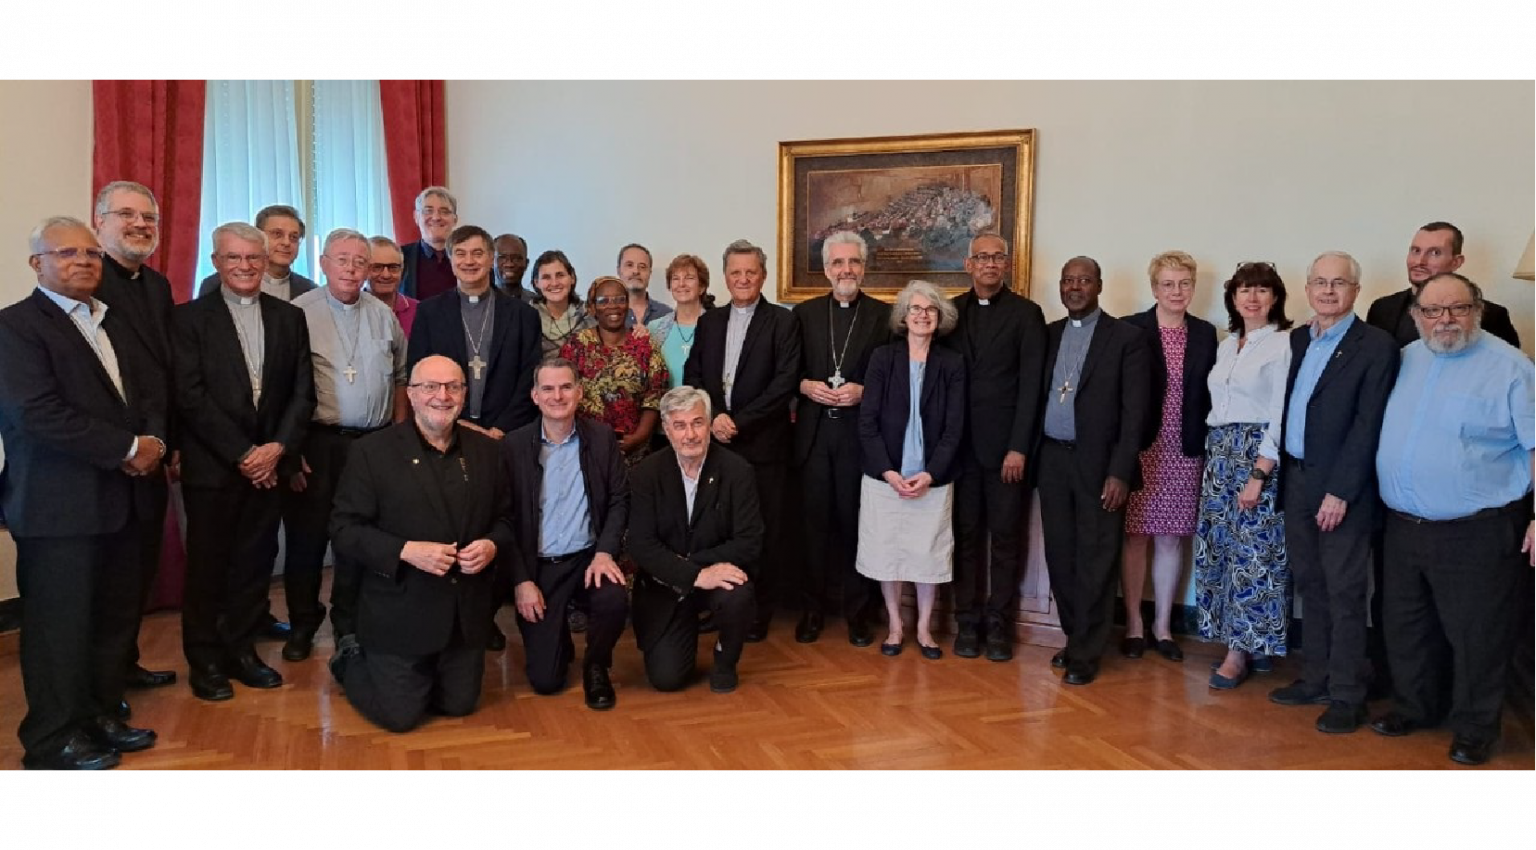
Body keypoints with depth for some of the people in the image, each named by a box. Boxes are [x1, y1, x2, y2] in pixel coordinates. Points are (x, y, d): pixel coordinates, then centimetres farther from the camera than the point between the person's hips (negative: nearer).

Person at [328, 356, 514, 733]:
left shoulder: (486, 450, 3)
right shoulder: (373, 451, -9)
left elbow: (505, 517, 10)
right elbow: (344, 529, -11)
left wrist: (492, 545, -13)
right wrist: (406, 551, -24)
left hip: (467, 614, 4)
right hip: (400, 614, -4)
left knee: (459, 705, 15)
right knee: (400, 715, 3)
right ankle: (351, 664, 34)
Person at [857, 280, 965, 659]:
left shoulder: (953, 364, 1)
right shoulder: (882, 357, 0)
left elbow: (955, 427, -2)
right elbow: (867, 421, -3)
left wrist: (930, 474, -13)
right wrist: (889, 472, -12)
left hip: (932, 478, 0)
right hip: (884, 476, 0)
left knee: (929, 553, 6)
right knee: (886, 551, 6)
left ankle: (924, 628, 22)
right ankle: (894, 625, 23)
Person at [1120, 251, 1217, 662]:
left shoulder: (1205, 334, 9)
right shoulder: (1130, 330, -3)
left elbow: (1209, 393, 10)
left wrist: (1207, 444, 2)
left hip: (1185, 452, 3)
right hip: (1140, 447, -3)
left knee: (1171, 538, 9)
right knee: (1135, 536, 3)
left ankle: (1162, 625, 20)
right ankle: (1134, 624, 16)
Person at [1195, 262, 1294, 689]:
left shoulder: (1283, 344, -7)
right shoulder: (1226, 345, 14)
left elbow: (1282, 416, -13)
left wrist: (1259, 475, -17)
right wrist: (1214, 455, 9)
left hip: (1261, 456, -7)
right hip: (1220, 453, 7)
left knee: (1254, 552, -4)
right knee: (1221, 548, 7)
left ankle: (1241, 651, 6)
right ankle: (1249, 643, 19)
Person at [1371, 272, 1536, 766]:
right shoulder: (1404, 361, 8)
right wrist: (1384, 498, 12)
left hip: (1478, 531, -5)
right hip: (1405, 526, 6)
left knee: (1477, 635, 5)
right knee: (1407, 628, 17)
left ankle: (1475, 729, 22)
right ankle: (1414, 707, 34)